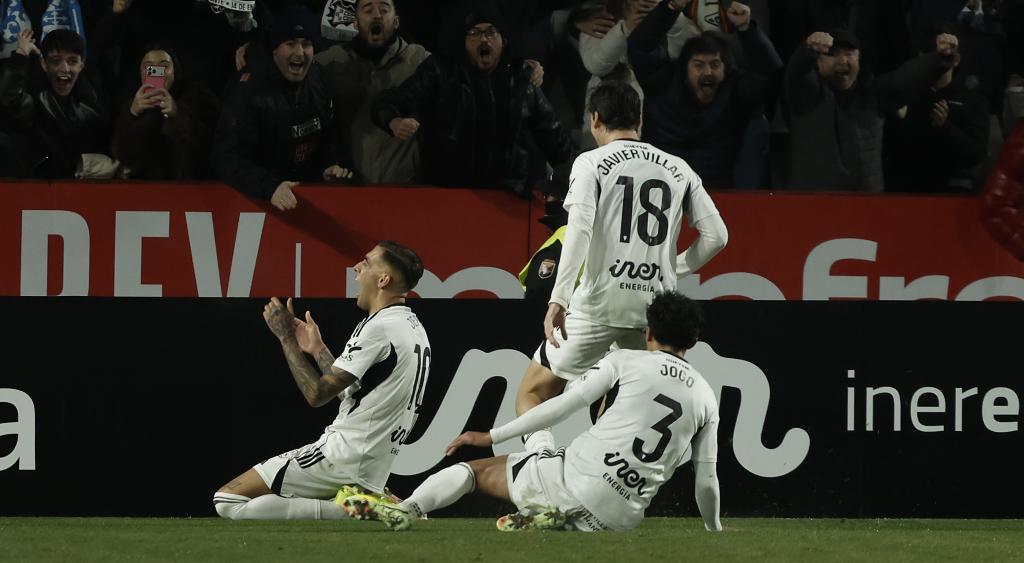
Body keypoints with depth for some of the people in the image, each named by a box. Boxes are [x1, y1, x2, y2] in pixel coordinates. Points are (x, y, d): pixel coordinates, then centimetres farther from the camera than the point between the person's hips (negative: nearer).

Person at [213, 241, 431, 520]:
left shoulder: (379, 328, -16)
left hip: (342, 458, -10)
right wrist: (317, 349, 26)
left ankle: (345, 511, -17)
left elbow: (317, 394, -15)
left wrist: (285, 335, -7)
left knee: (228, 501, -13)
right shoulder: (413, 328, 14)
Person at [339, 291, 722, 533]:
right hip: (623, 515, 2)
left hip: (583, 474, -2)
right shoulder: (706, 397, 15)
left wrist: (492, 436, 5)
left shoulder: (625, 362, 7)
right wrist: (715, 531, 34)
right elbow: (706, 481, 16)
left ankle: (406, 509, -14)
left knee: (476, 470, 13)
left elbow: (565, 405, 0)